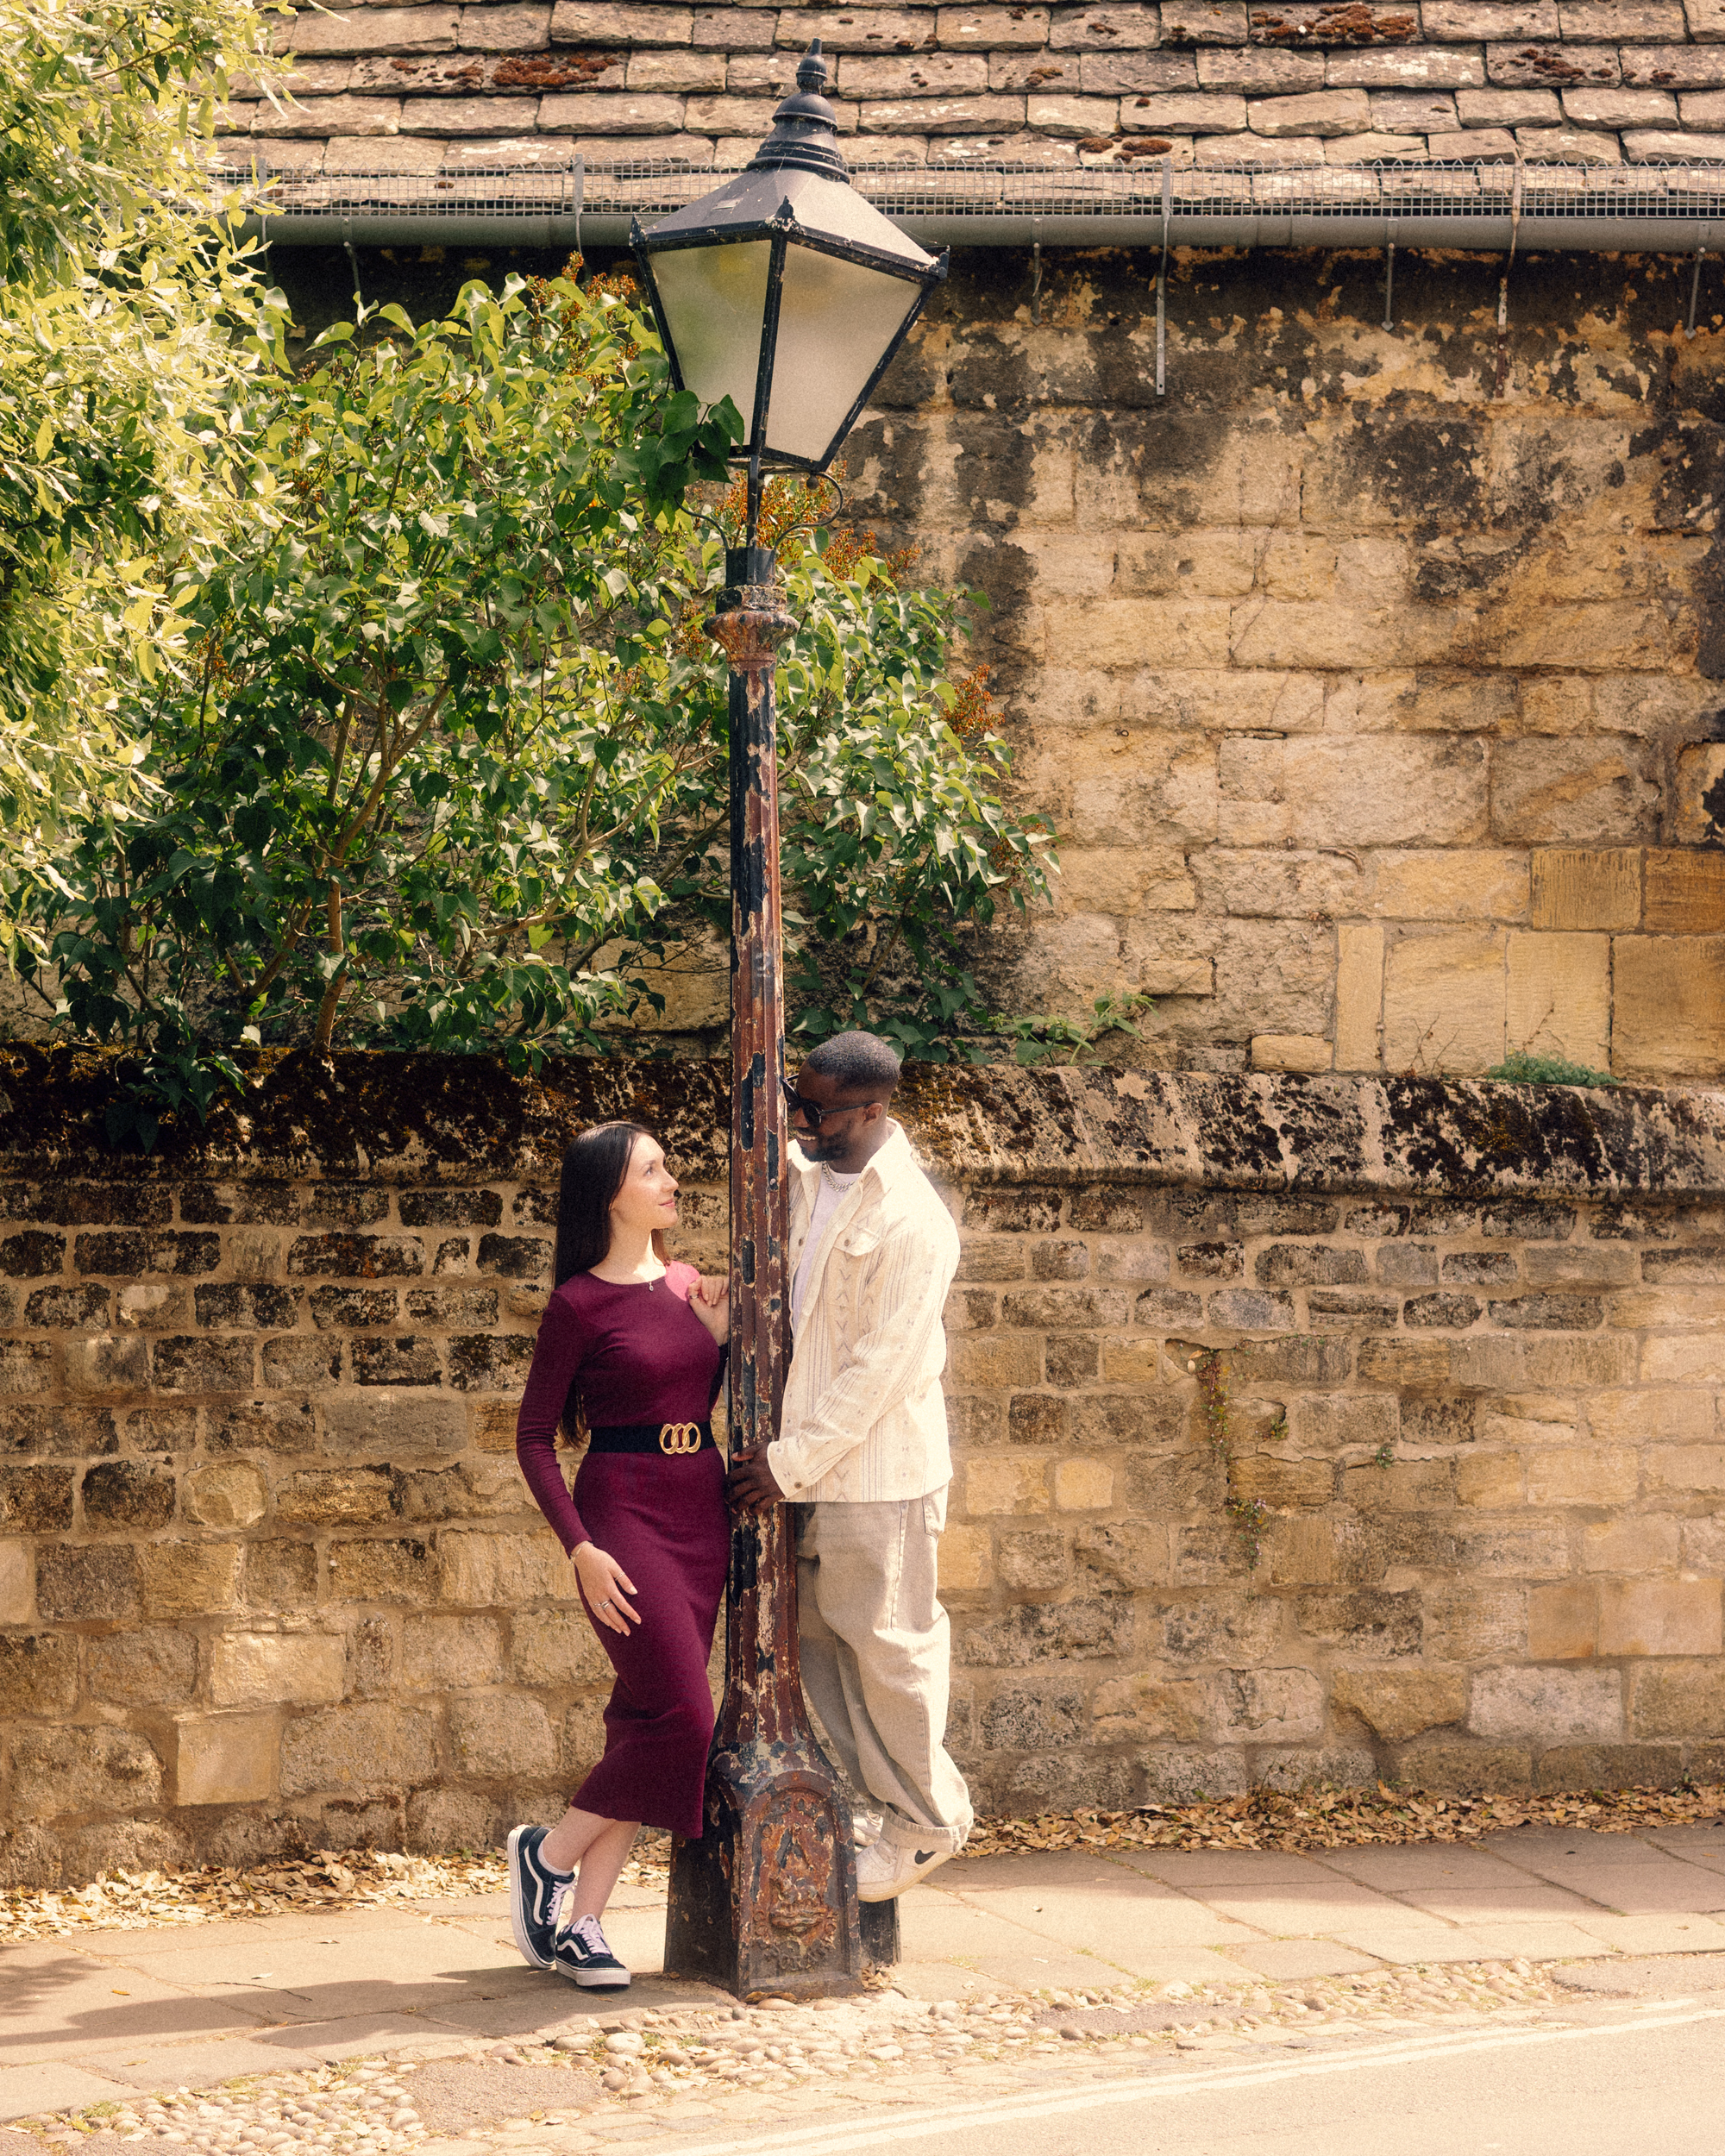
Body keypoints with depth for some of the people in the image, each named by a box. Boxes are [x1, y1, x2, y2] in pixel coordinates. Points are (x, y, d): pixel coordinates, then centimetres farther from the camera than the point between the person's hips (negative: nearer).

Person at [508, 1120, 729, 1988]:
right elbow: (534, 1436, -6)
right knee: (684, 1718, -13)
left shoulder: (687, 1286, 12)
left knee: (647, 1720, 3)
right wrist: (581, 1548, -14)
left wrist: (721, 1334, 3)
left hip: (702, 1510, 6)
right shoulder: (581, 1303, -7)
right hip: (624, 1512, -6)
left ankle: (579, 1925, 8)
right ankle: (547, 1854, 7)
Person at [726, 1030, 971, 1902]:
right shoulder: (806, 1176, 5)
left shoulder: (912, 1223, -19)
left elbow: (878, 1369, -19)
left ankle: (926, 1824, 17)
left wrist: (792, 1462, -16)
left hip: (877, 1473, -8)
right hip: (807, 1462, 8)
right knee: (819, 1639, 12)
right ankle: (885, 1801, 24)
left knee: (886, 1646, 2)